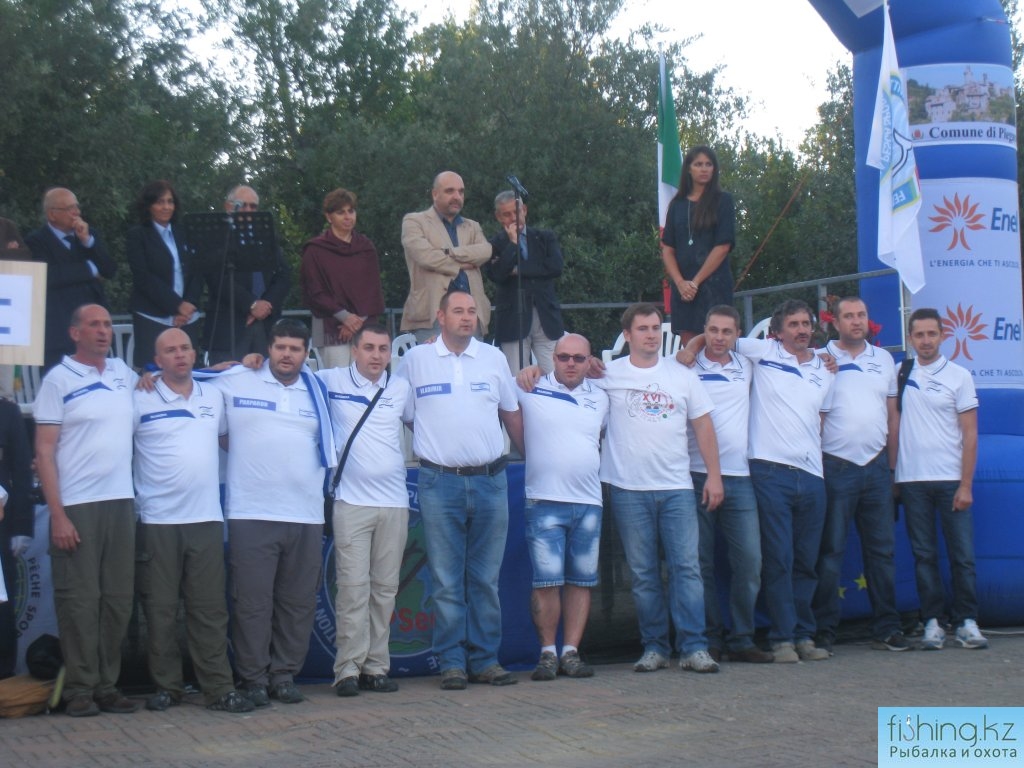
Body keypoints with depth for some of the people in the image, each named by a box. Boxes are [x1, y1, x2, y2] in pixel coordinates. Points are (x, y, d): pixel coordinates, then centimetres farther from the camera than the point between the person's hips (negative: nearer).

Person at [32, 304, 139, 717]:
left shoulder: (123, 371, 12)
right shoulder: (58, 380, -1)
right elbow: (44, 450, -5)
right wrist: (57, 514, -12)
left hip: (121, 501, 5)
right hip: (77, 506, -5)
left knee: (118, 600, 5)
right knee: (79, 600, -3)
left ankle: (107, 685, 13)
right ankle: (79, 690, 4)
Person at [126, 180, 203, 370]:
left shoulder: (183, 235, 16)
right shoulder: (137, 236, 3)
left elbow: (196, 273, 11)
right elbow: (143, 277, -7)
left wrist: (189, 303, -7)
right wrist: (176, 306, -13)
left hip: (187, 318, 4)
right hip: (153, 318, -4)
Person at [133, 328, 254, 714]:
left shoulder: (214, 397, 13)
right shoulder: (141, 400, 0)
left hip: (206, 518, 3)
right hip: (158, 520, -3)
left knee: (210, 608, 3)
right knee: (161, 608, 3)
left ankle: (219, 688, 6)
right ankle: (166, 686, 13)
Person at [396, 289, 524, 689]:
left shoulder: (493, 358, 10)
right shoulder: (415, 360, 4)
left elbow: (511, 413, 18)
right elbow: (400, 415, 9)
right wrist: (422, 454, 4)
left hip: (490, 480, 2)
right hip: (440, 483, -2)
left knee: (486, 578, 6)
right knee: (446, 581, 0)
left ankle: (485, 659, 12)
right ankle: (452, 662, 6)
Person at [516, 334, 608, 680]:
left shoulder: (600, 397, 13)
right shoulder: (531, 390, 1)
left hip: (588, 502, 4)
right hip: (544, 501, -4)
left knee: (582, 581, 5)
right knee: (546, 581, -7)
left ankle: (571, 652, 11)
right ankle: (548, 652, 4)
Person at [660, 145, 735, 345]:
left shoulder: (723, 200, 3)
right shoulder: (677, 204, 14)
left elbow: (723, 246, -5)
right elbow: (667, 248, 8)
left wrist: (696, 282, -9)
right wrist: (680, 282, -7)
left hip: (713, 282, -4)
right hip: (682, 286, 4)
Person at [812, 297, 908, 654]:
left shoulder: (884, 359, 13)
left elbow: (892, 415, 16)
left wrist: (892, 466, 10)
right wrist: (816, 465, -7)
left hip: (876, 466, 4)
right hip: (836, 466, -4)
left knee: (882, 550, 6)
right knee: (830, 551, -2)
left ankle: (886, 628, 13)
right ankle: (824, 630, 3)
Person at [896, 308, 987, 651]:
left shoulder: (959, 376, 2)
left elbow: (970, 435, 1)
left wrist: (965, 484, -7)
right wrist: (891, 474, 3)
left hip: (951, 480, -1)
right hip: (912, 480, 1)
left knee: (962, 554, -1)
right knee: (924, 555, 4)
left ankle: (966, 621, 8)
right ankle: (932, 622, 10)